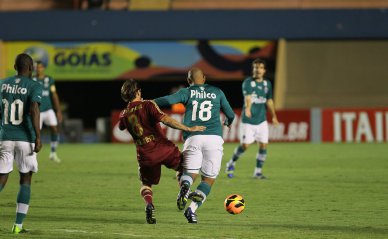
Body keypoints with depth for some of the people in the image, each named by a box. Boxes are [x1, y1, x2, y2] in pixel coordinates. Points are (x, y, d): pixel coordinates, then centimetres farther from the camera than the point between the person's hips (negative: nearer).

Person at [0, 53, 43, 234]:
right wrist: (38, 137, -17)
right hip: (25, 138, -3)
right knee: (25, 179, 11)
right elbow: (34, 110, -19)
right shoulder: (34, 86, -5)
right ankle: (18, 225, 6)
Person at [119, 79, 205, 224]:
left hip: (145, 155, 3)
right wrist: (188, 129, -23)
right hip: (163, 148, -3)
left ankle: (149, 205, -12)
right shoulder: (148, 105, -7)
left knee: (146, 184, 21)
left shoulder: (124, 115, 6)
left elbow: (121, 127, 30)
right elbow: (165, 119, -22)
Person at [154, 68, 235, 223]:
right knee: (208, 179, 8)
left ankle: (185, 187, -28)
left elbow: (169, 100, -8)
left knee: (190, 172, 8)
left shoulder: (187, 92, 12)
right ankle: (192, 209, -9)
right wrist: (228, 122, 49)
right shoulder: (217, 92, 18)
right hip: (214, 138, 0)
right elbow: (230, 115, 26)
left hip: (193, 138, 0)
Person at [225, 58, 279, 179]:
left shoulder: (267, 84, 8)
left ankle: (258, 171, 10)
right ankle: (232, 163, 22)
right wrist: (247, 108, -47)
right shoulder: (248, 82, -11)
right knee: (245, 145, -6)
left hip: (262, 120, 5)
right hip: (248, 120, -5)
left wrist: (274, 116, 17)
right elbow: (248, 97, -29)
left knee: (263, 145, -3)